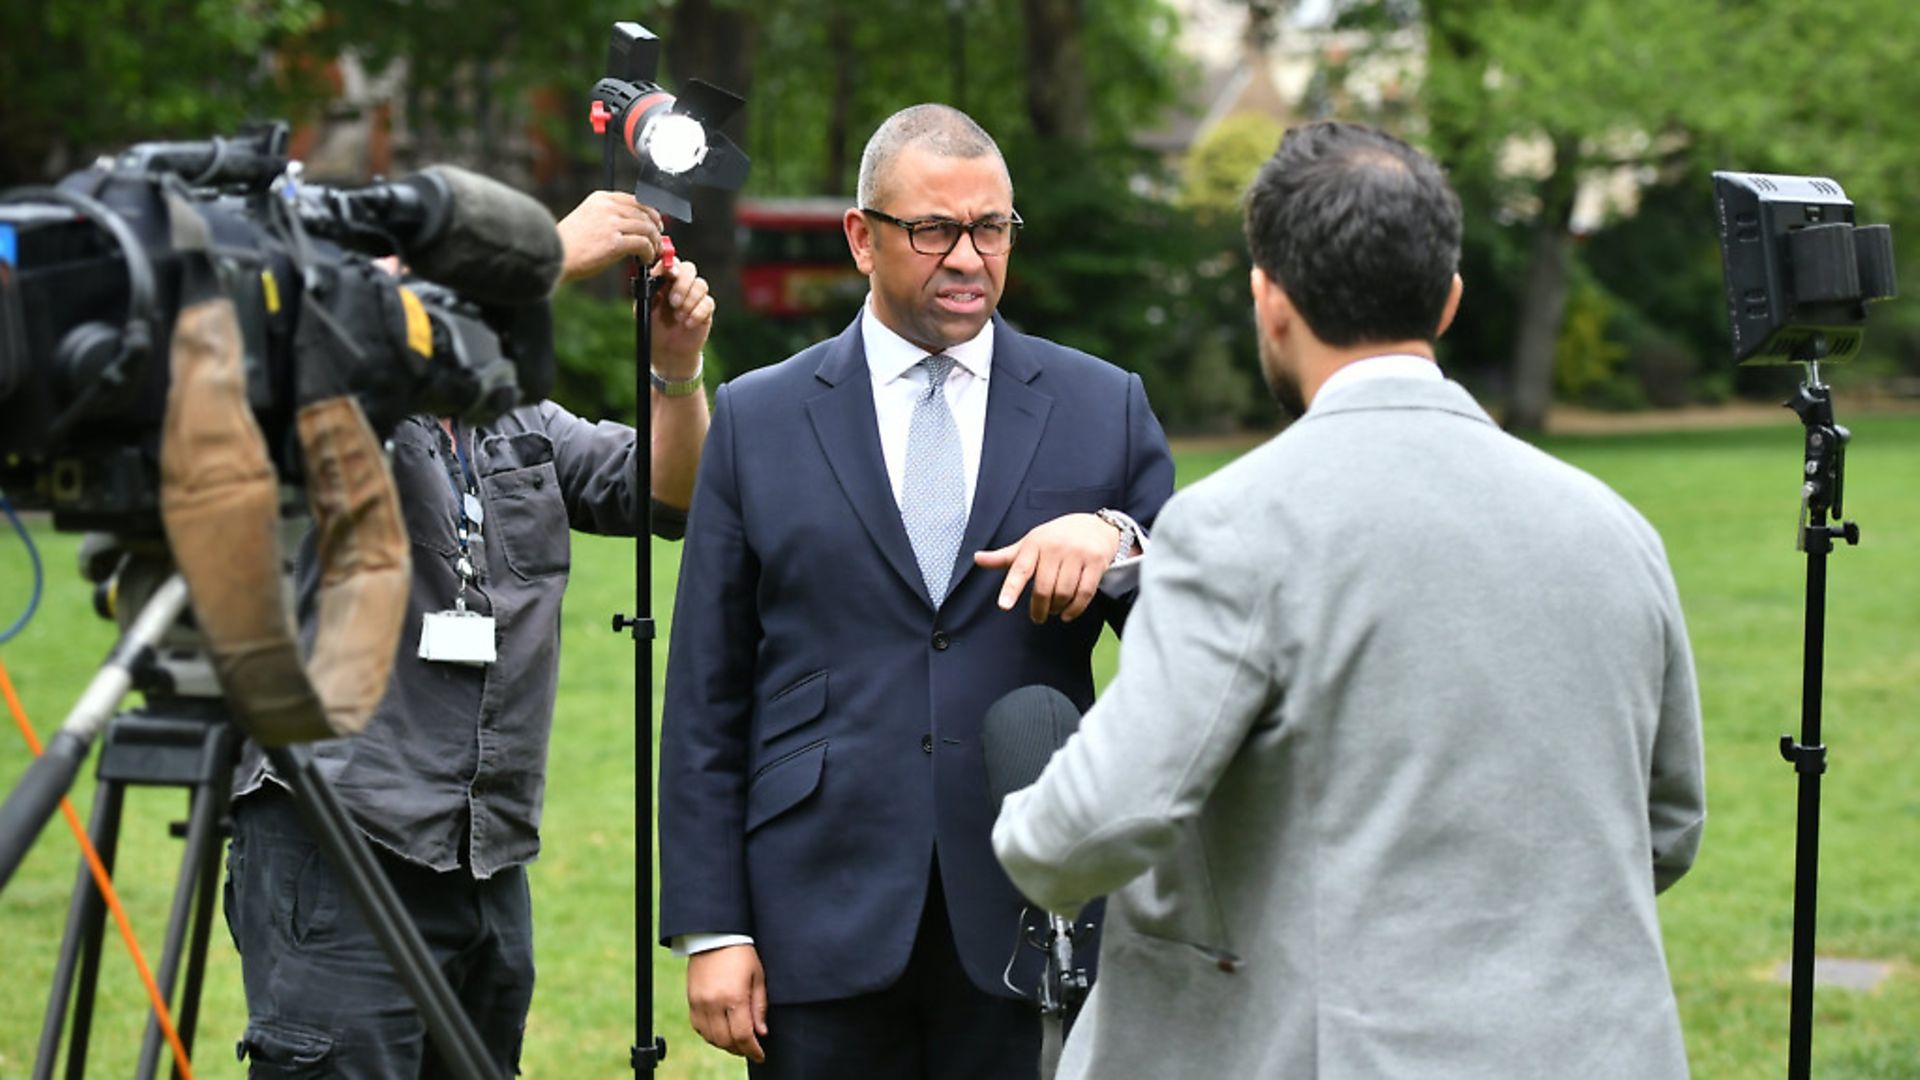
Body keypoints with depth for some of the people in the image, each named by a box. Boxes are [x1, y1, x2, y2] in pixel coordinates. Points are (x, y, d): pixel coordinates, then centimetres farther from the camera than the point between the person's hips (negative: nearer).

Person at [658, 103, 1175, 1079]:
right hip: (825, 918, 0)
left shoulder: (1103, 408, 7)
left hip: (1030, 925, 0)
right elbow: (706, 698, 4)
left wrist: (1118, 540, -15)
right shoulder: (758, 419, 6)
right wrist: (711, 927, -2)